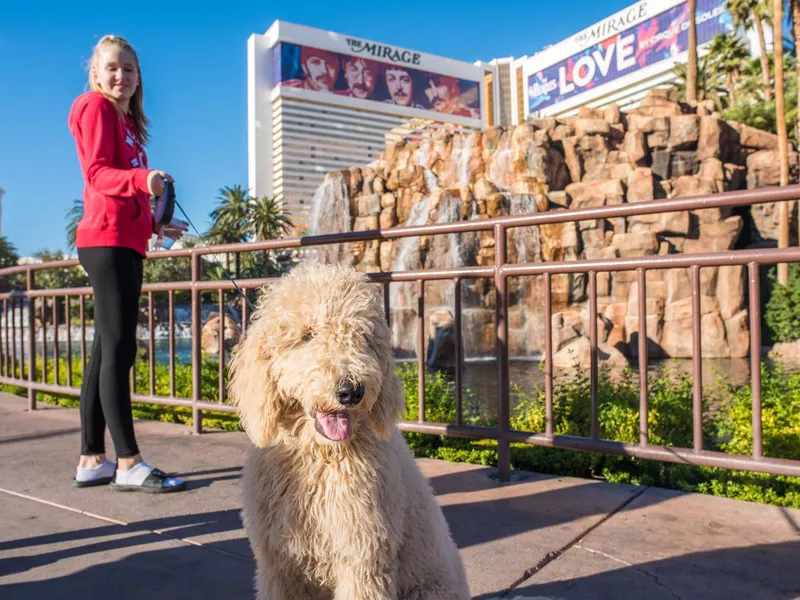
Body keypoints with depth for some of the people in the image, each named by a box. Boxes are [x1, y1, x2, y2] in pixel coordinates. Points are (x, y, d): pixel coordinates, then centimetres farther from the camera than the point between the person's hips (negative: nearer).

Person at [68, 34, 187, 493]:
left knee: (107, 352, 7)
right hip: (107, 240, -9)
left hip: (125, 241, 9)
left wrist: (155, 225, 24)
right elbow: (97, 172, -14)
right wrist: (142, 178, -31)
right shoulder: (94, 106, 1)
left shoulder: (127, 121, 26)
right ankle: (128, 463, -9)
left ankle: (92, 461, 13)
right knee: (118, 349, -12)